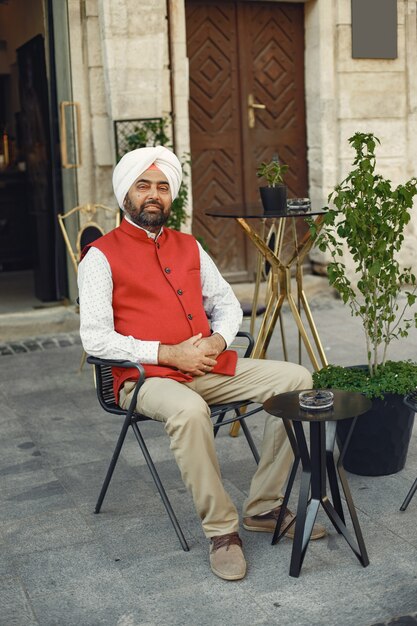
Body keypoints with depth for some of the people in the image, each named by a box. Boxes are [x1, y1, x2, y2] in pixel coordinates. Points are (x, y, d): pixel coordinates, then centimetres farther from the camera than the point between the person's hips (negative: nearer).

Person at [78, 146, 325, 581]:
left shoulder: (189, 247, 17)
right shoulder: (102, 256, -1)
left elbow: (227, 303, 23)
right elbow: (95, 338, -9)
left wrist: (218, 339, 0)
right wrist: (167, 353, -16)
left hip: (210, 366, 6)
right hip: (147, 377, -6)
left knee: (296, 379, -9)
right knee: (189, 411, -39)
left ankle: (263, 508, -4)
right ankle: (221, 529, -19)